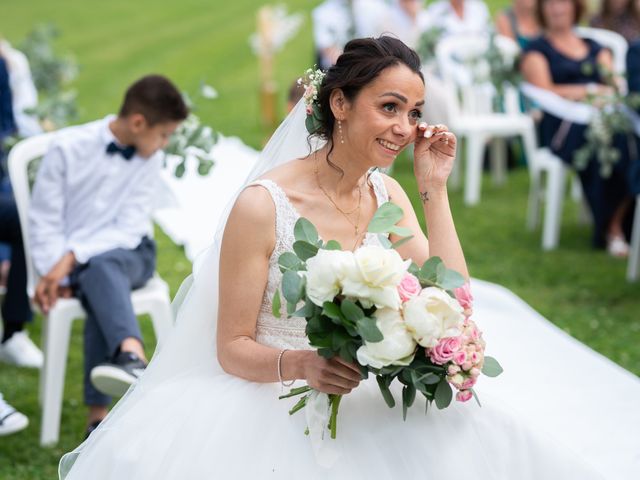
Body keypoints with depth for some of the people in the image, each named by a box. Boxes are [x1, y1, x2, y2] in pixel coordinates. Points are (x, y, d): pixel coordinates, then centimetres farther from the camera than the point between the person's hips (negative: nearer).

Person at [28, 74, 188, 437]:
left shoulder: (150, 159, -2)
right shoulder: (68, 148, -9)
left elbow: (129, 229, -8)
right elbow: (45, 220, -5)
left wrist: (74, 257, -20)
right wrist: (54, 274, -17)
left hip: (128, 253, 0)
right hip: (73, 261, 0)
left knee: (100, 268, -35)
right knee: (100, 276, -36)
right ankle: (134, 357, -62)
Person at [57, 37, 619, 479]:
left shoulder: (387, 196, 5)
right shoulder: (263, 203, -13)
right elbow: (232, 349, -8)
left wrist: (435, 189, -6)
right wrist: (301, 364, -29)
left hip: (362, 405, 4)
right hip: (270, 404, -4)